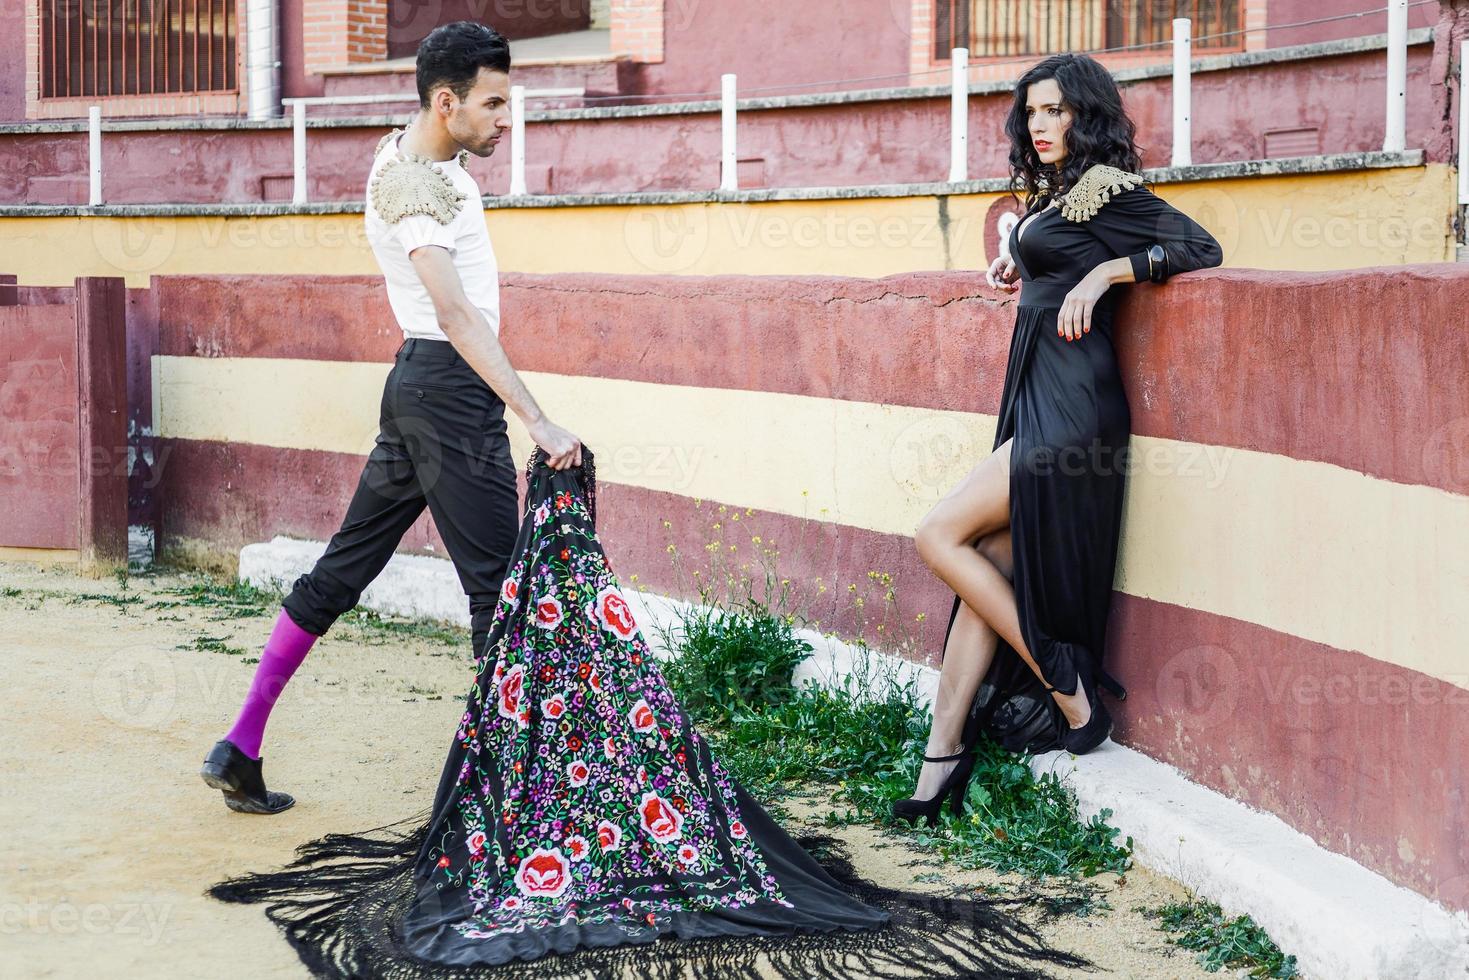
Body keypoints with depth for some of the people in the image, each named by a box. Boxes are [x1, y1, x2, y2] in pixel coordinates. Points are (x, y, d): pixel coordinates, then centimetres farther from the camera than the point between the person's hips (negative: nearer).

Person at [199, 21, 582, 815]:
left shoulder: (412, 149, 11)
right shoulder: (411, 184, -20)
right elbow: (456, 314, -32)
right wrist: (536, 422, -39)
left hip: (419, 384, 10)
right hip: (451, 387, -10)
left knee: (342, 569, 10)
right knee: (497, 582, -5)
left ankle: (241, 746, 14)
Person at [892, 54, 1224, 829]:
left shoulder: (1109, 191, -8)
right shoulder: (1054, 197, 18)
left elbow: (1200, 249, -13)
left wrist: (1105, 271, -16)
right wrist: (1022, 266, 14)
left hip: (1071, 408, -9)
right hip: (1034, 399, 9)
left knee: (941, 536, -13)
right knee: (987, 570, 3)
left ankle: (1068, 689, -4)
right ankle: (943, 758, 4)